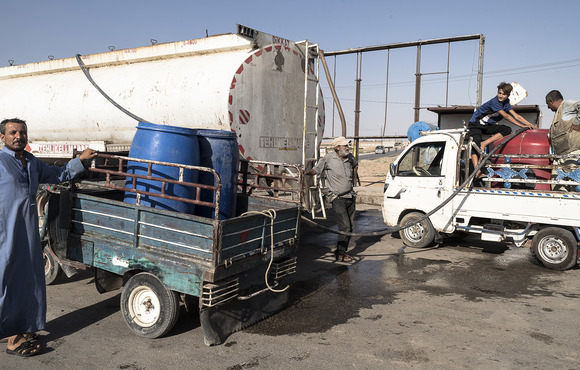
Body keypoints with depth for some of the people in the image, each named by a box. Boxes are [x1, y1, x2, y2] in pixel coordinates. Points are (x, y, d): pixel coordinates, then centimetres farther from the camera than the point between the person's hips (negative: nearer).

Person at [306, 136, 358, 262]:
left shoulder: (349, 157, 10)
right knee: (345, 227, -13)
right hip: (338, 198, -7)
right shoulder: (329, 158, -7)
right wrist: (305, 173, -21)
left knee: (349, 227, 9)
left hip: (350, 196, 7)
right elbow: (316, 170, -3)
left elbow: (355, 164, 33)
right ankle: (340, 253, -1)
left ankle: (342, 251, 21)